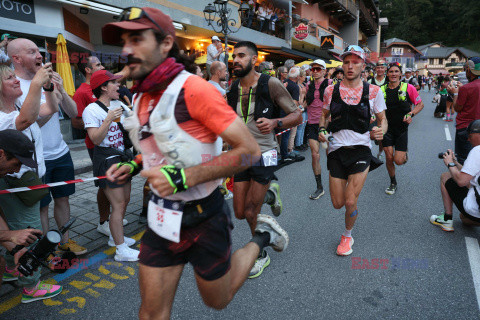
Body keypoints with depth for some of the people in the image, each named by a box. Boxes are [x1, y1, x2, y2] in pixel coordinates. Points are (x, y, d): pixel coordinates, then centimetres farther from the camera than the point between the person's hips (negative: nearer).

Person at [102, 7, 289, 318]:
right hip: (162, 219, 6)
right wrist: (134, 166, 4)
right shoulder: (141, 98, 5)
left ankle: (262, 236, 35)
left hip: (204, 218, -6)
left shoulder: (194, 89, -20)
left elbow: (249, 149, -23)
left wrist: (184, 177, -28)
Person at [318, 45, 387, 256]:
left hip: (360, 150, -1)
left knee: (350, 202, -7)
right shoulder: (331, 90, 3)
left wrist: (380, 131, -15)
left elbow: (382, 119, 7)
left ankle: (347, 235, 24)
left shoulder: (373, 91, 0)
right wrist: (322, 130, -5)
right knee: (338, 204, 6)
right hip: (336, 150, 2)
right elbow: (324, 114, 15)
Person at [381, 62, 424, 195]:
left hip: (402, 128, -1)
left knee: (398, 160, -7)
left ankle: (404, 153, 32)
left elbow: (420, 104, 2)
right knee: (389, 158, 1)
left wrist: (411, 114, -15)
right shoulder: (382, 90, -3)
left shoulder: (408, 88, -7)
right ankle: (393, 183, 23)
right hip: (387, 128, 1)